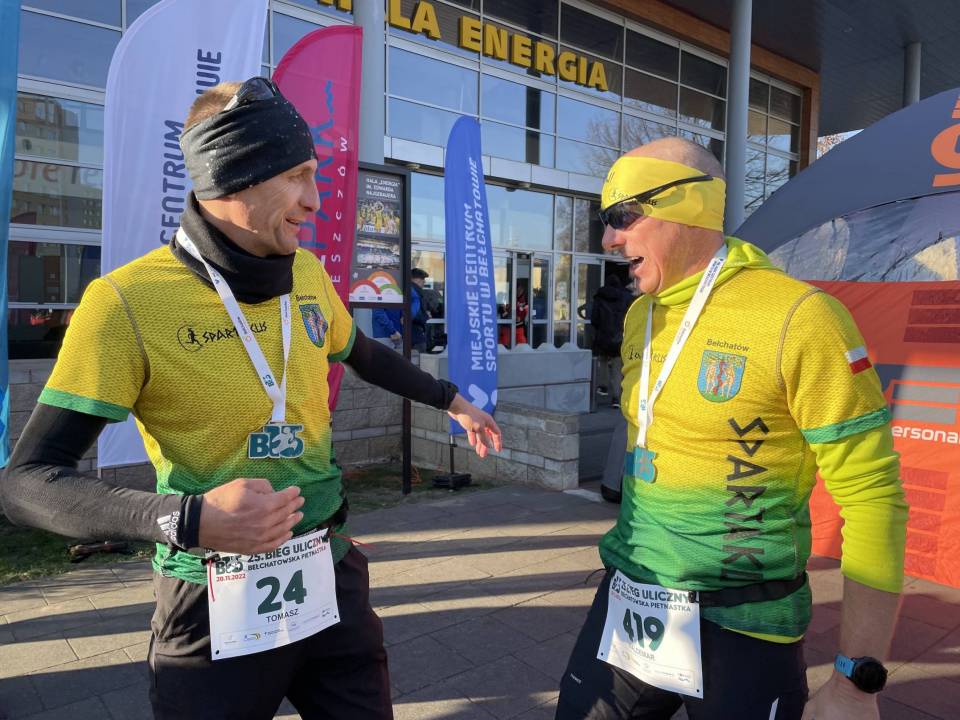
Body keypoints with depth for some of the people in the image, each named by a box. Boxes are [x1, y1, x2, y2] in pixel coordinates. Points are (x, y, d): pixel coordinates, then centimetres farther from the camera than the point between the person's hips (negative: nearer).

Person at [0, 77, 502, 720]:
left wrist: (450, 400, 26)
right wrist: (187, 519, -30)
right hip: (215, 604, -5)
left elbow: (362, 353, 21)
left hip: (331, 579, 5)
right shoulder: (128, 301, -17)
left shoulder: (308, 274, 1)